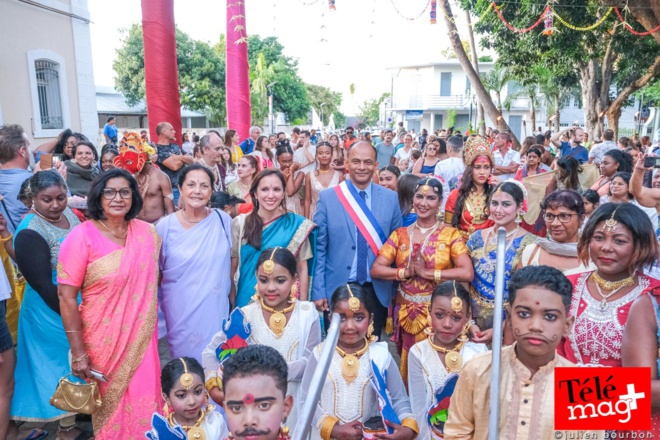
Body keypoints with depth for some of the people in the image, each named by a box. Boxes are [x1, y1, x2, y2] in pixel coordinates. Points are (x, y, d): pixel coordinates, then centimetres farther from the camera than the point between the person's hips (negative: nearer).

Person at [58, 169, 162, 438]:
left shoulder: (148, 233, 0)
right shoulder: (82, 236, -12)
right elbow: (66, 296, -12)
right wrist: (78, 353, -13)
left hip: (142, 338, 3)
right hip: (104, 341, -3)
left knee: (144, 407, 11)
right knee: (110, 409, 14)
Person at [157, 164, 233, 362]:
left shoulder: (224, 221, -2)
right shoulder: (165, 226, -5)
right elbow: (154, 273, 4)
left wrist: (233, 301, 9)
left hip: (215, 311, 1)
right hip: (180, 313, -1)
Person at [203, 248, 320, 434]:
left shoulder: (307, 313, -8)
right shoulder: (245, 316, -9)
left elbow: (311, 361, -11)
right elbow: (211, 352, -4)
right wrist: (213, 387, -21)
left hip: (295, 403, 0)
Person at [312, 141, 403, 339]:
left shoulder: (391, 198, 0)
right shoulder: (327, 197, -5)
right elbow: (319, 248, -4)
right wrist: (318, 291, -6)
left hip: (377, 291, 1)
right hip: (338, 289, -1)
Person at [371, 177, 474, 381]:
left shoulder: (450, 234, -4)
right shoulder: (400, 234, 4)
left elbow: (467, 273, -17)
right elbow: (375, 270, -4)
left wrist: (428, 273, -17)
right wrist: (405, 272, -18)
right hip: (406, 312, 3)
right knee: (408, 368, 14)